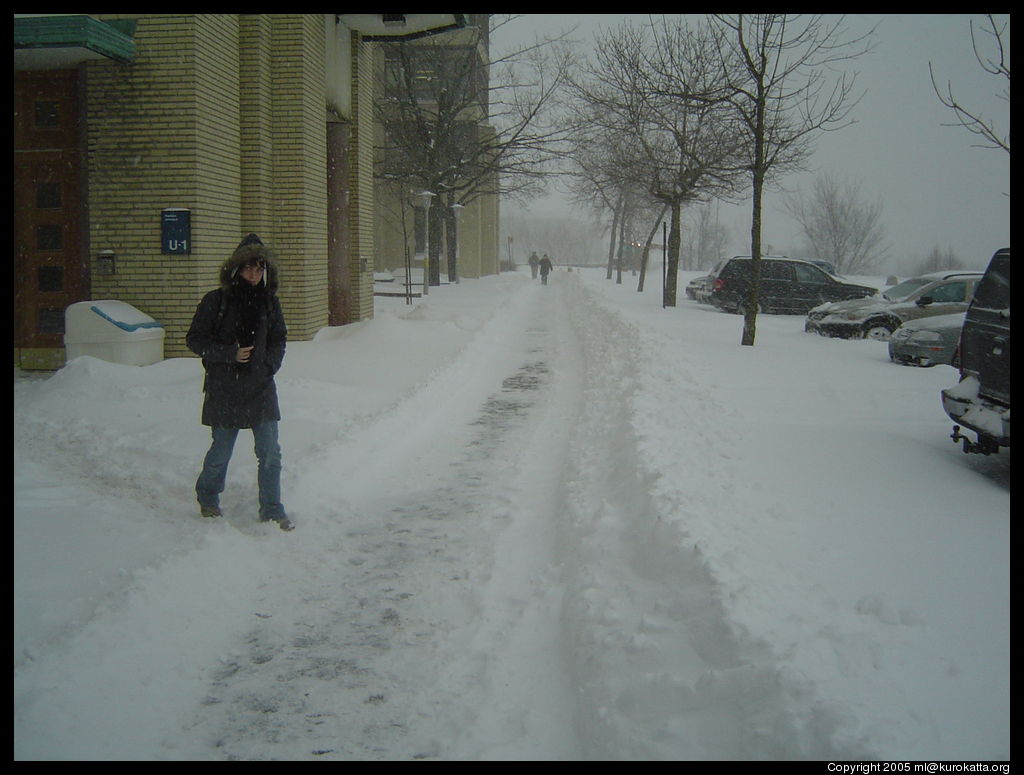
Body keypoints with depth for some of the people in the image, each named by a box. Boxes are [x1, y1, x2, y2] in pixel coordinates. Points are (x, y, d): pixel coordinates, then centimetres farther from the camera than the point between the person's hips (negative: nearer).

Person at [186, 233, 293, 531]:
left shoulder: (269, 302, 4)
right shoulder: (216, 301, -7)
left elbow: (278, 341, 15)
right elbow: (195, 340, -4)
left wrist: (268, 366, -2)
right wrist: (230, 354, -14)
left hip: (261, 389, 3)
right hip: (224, 391, -3)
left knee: (270, 453, 1)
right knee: (221, 452, 9)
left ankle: (272, 510, 13)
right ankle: (208, 500, 34)